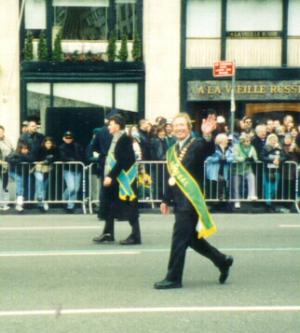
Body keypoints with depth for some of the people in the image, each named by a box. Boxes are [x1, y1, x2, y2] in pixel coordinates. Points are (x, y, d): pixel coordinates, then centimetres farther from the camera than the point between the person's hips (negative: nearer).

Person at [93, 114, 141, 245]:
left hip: (124, 179, -10)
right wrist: (108, 176, 12)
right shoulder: (116, 138, 12)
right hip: (114, 179, 10)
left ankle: (135, 236, 3)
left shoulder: (125, 139, -17)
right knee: (109, 205, 15)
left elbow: (121, 161, -22)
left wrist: (111, 176, -22)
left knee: (129, 207, -3)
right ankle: (108, 234, 24)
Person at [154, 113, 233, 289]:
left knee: (179, 240, -5)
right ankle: (223, 261, 30)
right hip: (179, 201, 8)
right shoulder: (172, 151, 15)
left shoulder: (197, 145, -7)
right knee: (192, 238, 14)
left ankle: (174, 278, 4)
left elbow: (209, 149, -30)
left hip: (191, 200, -8)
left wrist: (207, 136, -50)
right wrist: (166, 200, 19)